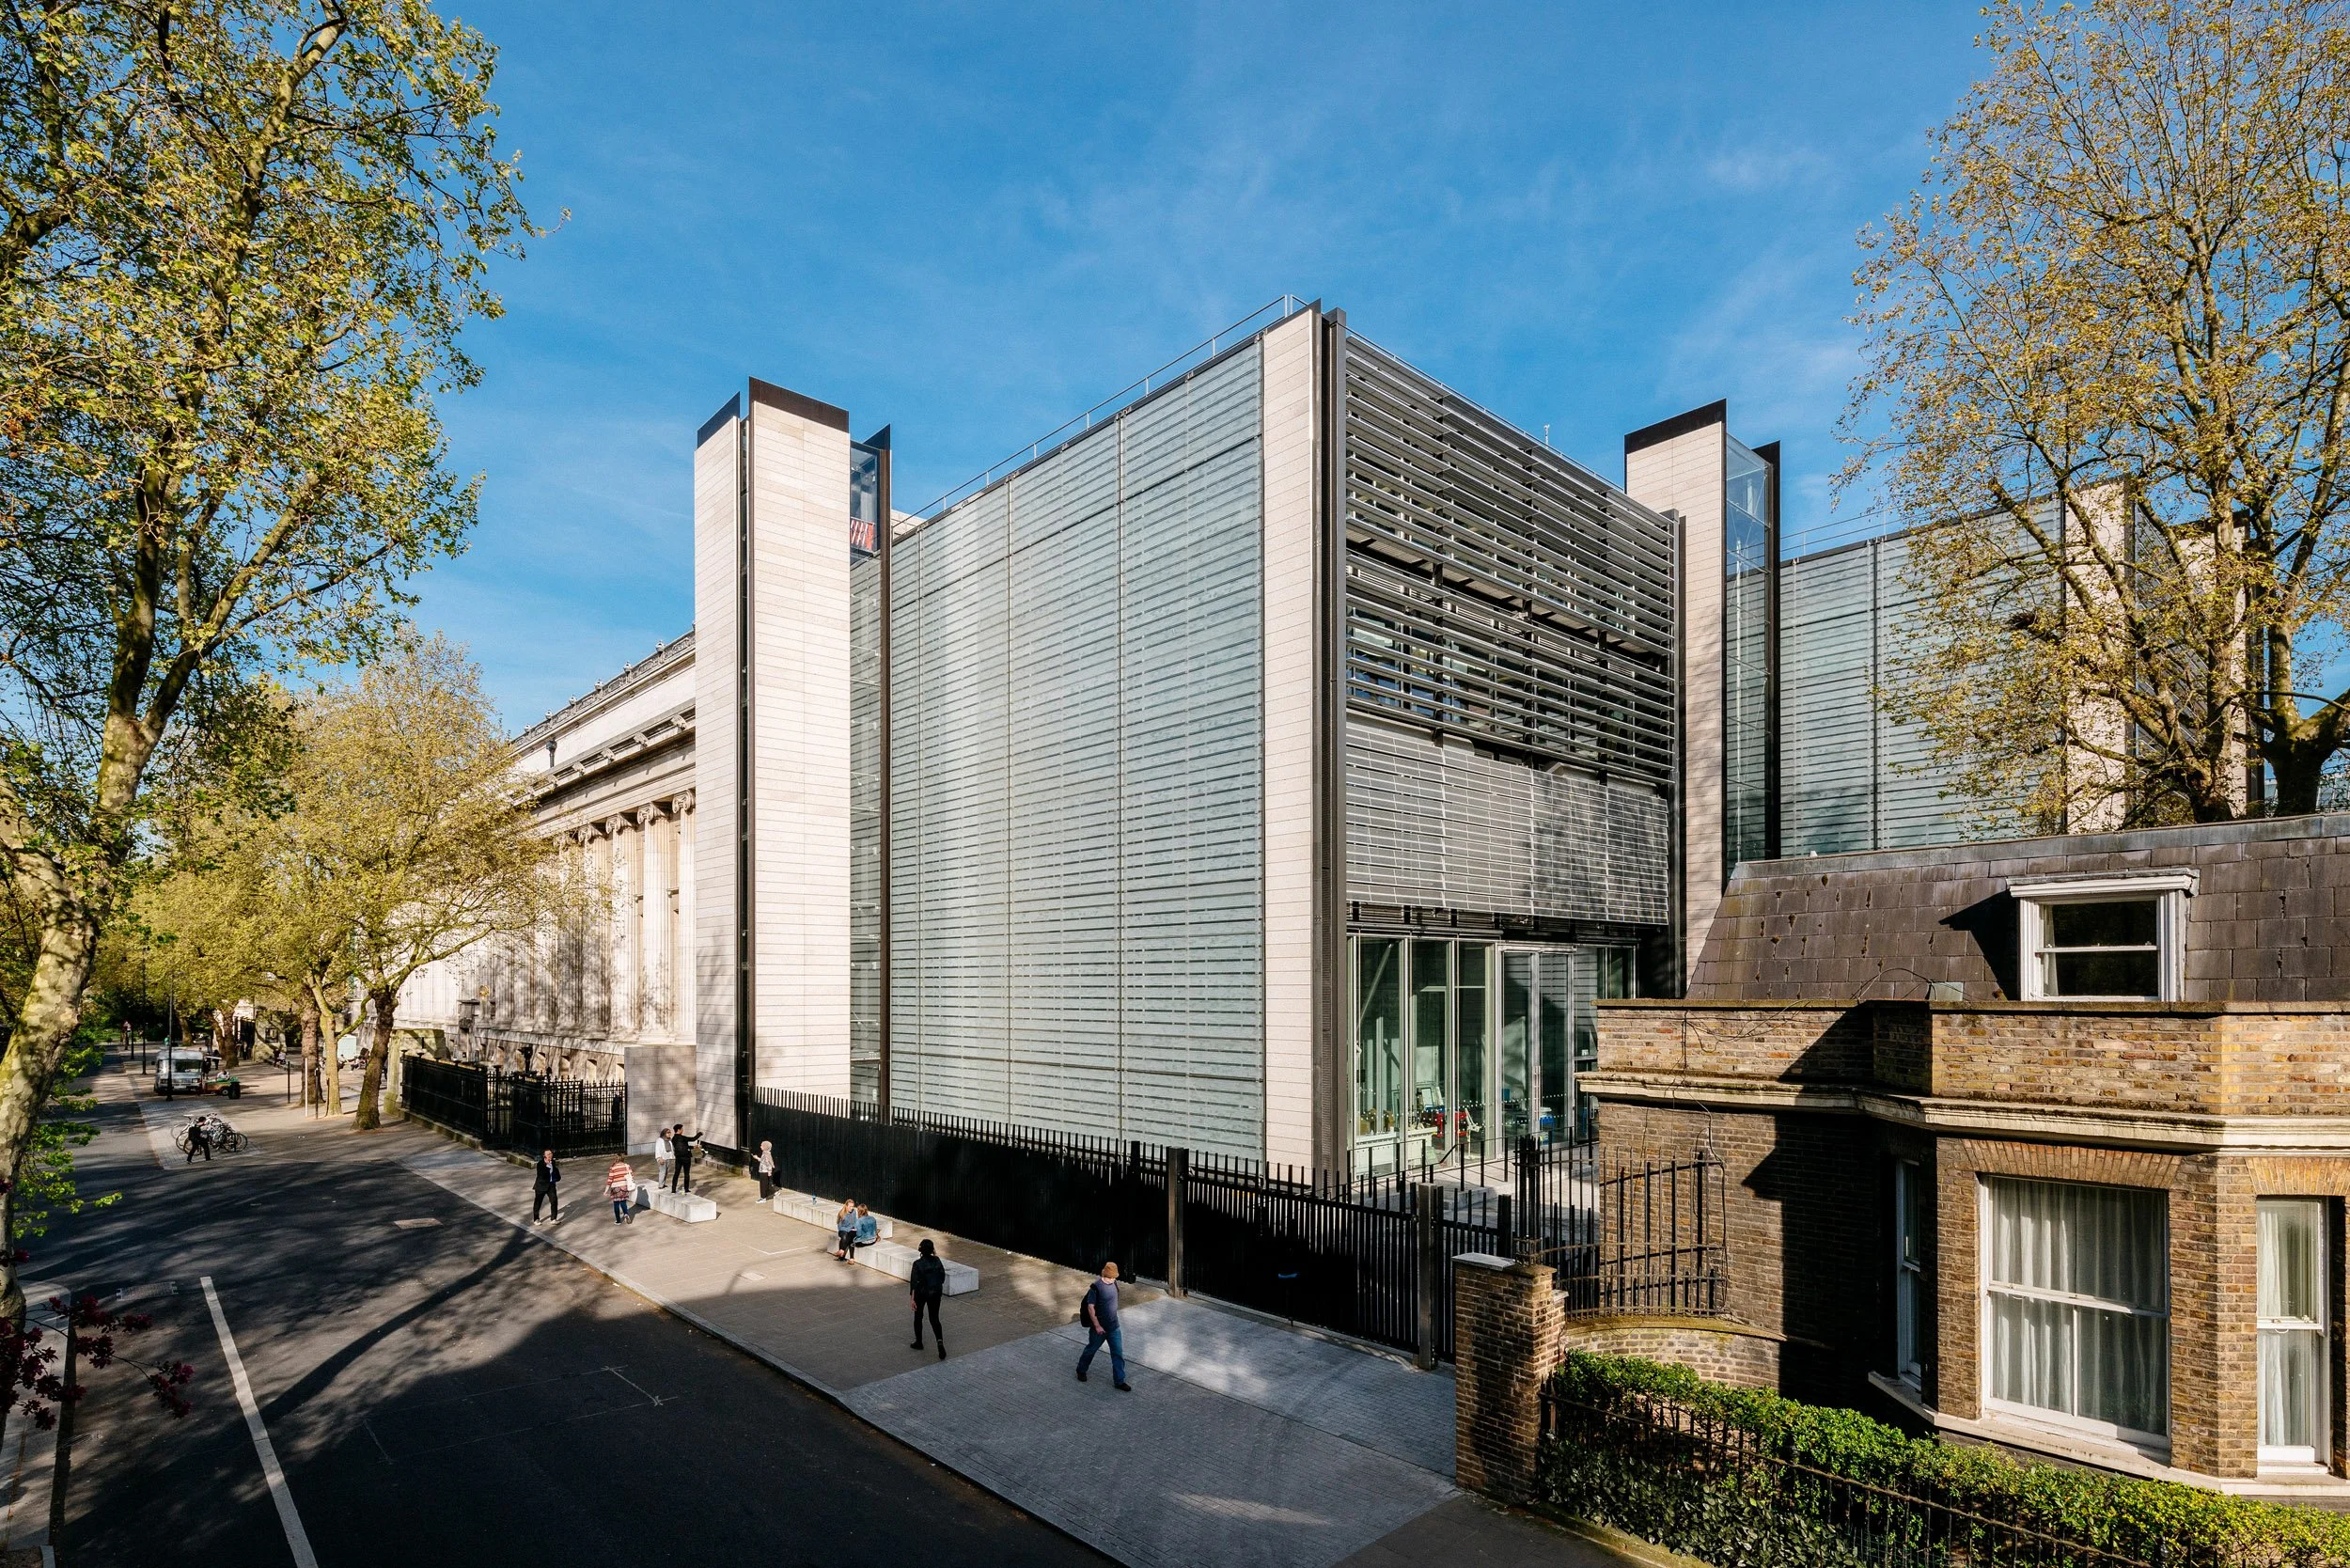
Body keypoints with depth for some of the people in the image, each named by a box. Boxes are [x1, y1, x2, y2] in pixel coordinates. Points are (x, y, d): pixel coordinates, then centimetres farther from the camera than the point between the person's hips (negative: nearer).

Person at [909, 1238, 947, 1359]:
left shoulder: (918, 1264, -18)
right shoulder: (937, 1261, -6)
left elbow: (914, 1282, -18)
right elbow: (942, 1278, 2)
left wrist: (913, 1299, -14)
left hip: (921, 1294, -3)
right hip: (936, 1293, 3)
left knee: (918, 1317, 21)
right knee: (934, 1318, 10)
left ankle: (919, 1342, 32)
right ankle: (940, 1341, -11)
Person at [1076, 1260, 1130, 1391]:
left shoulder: (1114, 1283, -1)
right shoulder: (1095, 1287, -22)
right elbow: (1090, 1308, -20)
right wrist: (1097, 1326, -21)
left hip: (1113, 1326, 5)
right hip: (1099, 1327, -5)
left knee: (1118, 1353, 4)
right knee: (1091, 1349, 15)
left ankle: (1119, 1381, 13)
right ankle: (1081, 1370, 39)